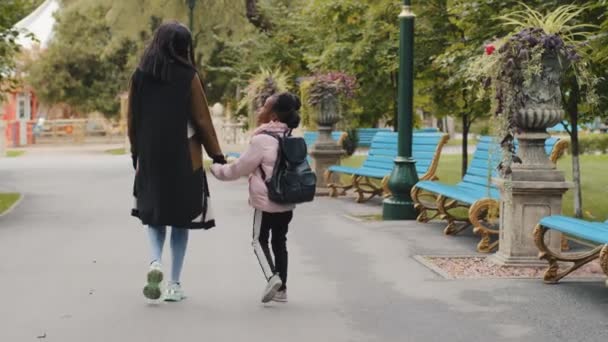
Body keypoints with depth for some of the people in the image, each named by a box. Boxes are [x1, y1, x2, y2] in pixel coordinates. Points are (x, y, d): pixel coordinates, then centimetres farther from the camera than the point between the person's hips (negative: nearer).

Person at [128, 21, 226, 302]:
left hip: (150, 158, 3)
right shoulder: (188, 77, -9)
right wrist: (216, 154, 5)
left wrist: (136, 152, 19)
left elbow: (132, 119, 7)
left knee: (154, 212, 18)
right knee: (181, 217, 8)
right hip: (184, 159, -3)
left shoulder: (140, 76, 1)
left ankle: (155, 261, -8)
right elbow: (202, 120, -6)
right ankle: (174, 284, 9)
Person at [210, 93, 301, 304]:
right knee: (280, 242, 14)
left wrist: (217, 170, 7)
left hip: (266, 202, -7)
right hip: (287, 202, 7)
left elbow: (240, 168, -8)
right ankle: (281, 288, 16)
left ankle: (272, 276, -13)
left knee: (260, 240, 8)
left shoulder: (261, 140, -17)